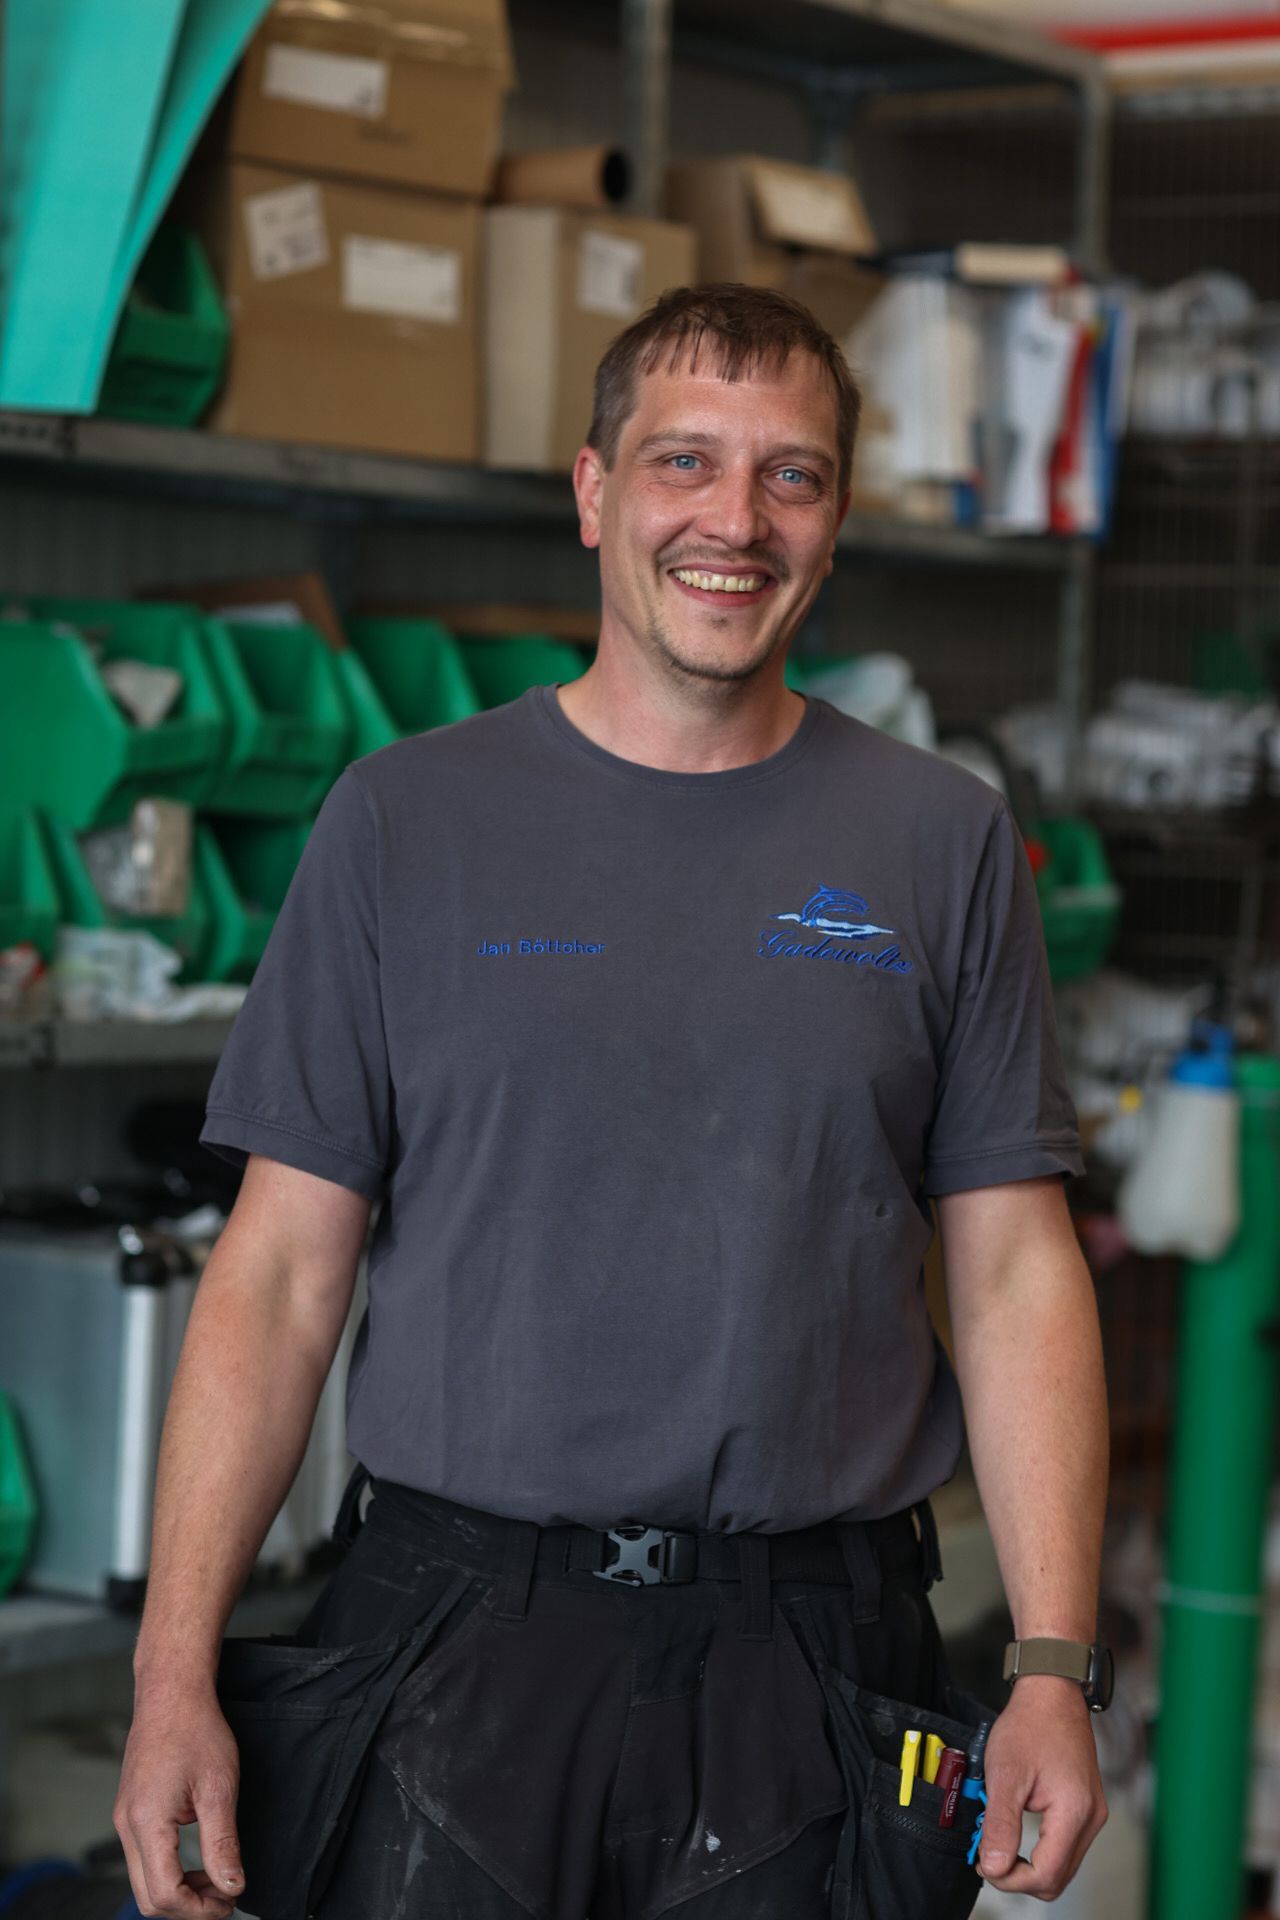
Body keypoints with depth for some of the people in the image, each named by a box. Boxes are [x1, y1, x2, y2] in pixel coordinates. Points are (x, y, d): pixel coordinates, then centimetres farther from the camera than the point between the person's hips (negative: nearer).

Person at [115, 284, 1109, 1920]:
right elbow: (279, 1271, 1)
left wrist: (1054, 1666, -6)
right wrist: (175, 1672, -7)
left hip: (806, 1684, 1)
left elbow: (1016, 1276, 4)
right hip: (451, 1656, 0)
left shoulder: (944, 844, 5)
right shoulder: (407, 819, 2)